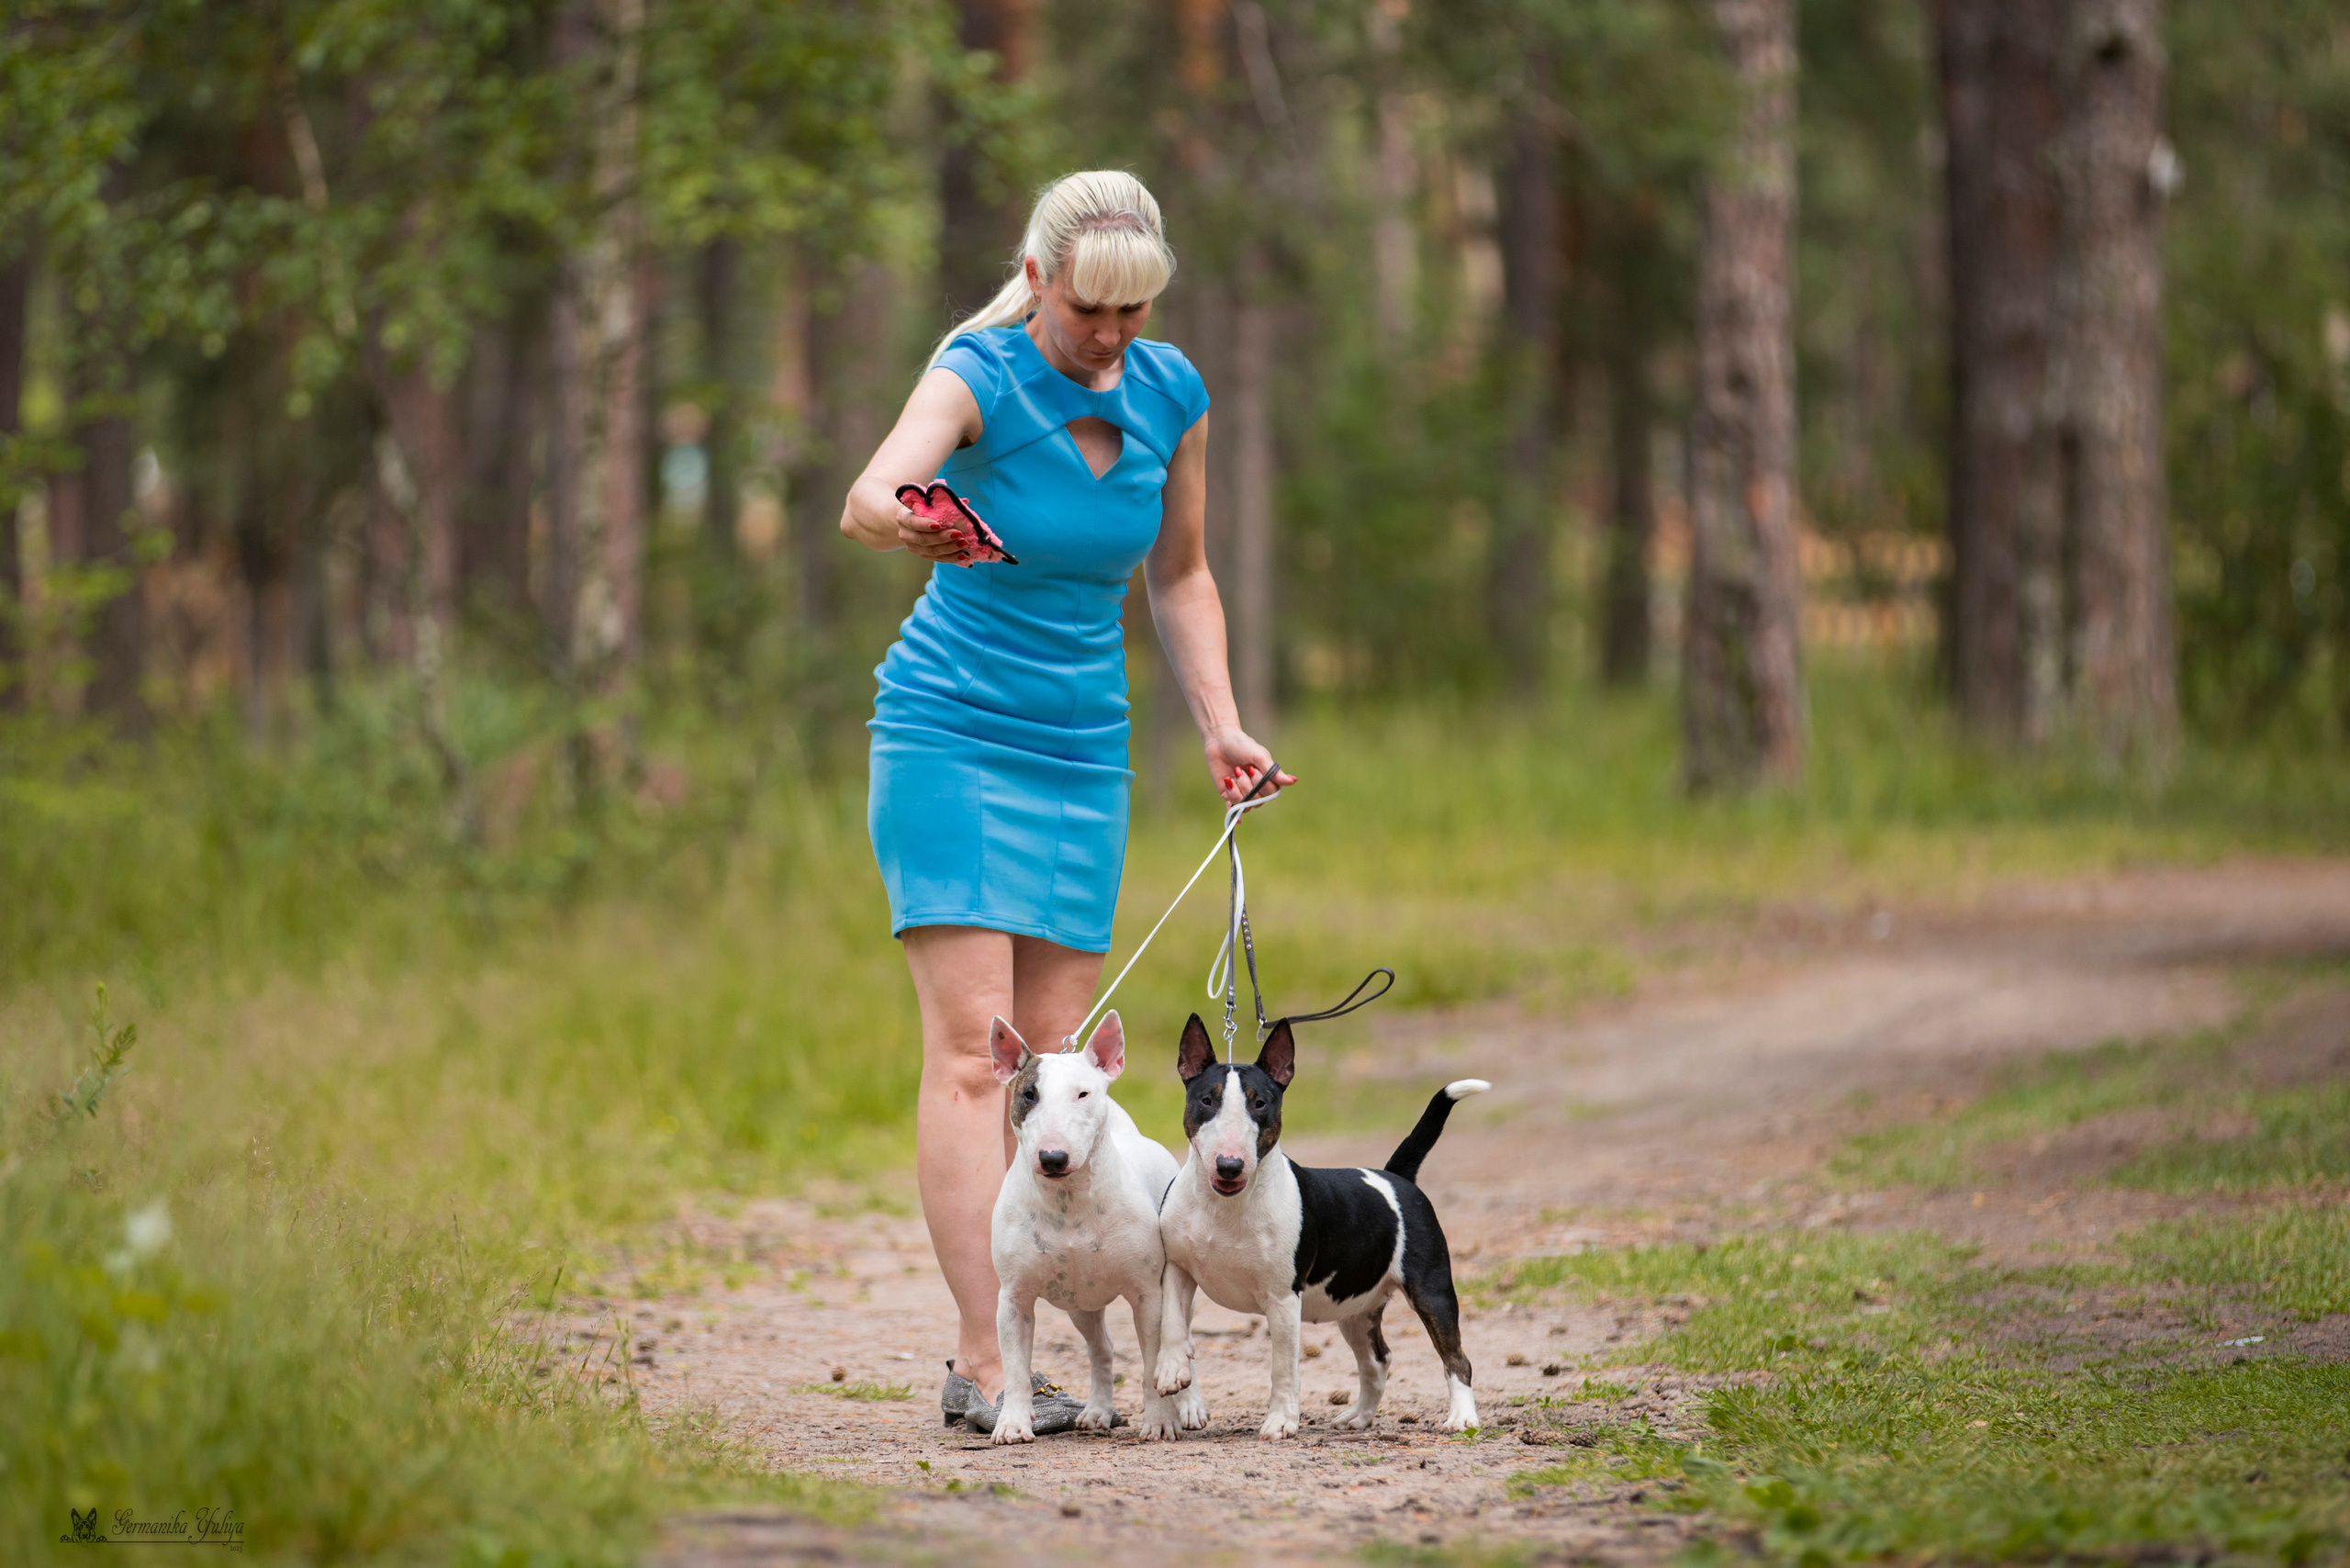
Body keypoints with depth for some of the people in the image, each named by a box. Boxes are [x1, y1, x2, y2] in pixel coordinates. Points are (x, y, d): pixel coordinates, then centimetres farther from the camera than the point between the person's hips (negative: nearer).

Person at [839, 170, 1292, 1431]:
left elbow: (1179, 577, 15)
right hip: (950, 734, -5)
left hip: (1081, 755, 5)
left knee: (1053, 1056, 2)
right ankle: (981, 1362, -18)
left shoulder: (1170, 394, 0)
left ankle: (1007, 1348, 7)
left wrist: (1219, 724, 4)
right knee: (969, 1045, -13)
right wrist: (906, 521, -60)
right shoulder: (981, 376, -16)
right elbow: (868, 496, -37)